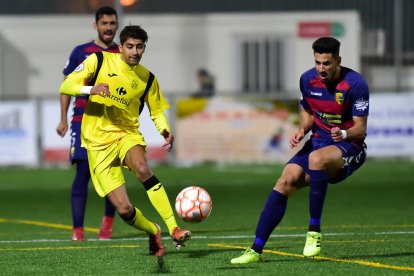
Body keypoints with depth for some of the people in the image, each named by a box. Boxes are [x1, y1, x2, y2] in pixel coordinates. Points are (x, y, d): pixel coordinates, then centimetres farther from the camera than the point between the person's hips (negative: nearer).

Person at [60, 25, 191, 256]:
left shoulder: (147, 78, 5)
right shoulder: (99, 61, -3)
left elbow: (157, 111, 17)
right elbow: (66, 86, -6)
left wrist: (166, 131, -5)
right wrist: (91, 89, -26)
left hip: (128, 135, 1)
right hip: (99, 143, -1)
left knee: (142, 168, -36)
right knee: (124, 210, -11)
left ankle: (174, 230, -37)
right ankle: (153, 231, 22)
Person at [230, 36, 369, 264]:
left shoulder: (355, 84, -15)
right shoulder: (308, 80, 0)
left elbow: (361, 130, -13)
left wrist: (344, 134, -35)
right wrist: (302, 130, -3)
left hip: (349, 148, -5)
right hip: (318, 142, 5)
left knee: (316, 157, -38)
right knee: (286, 181, -18)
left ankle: (314, 231, -27)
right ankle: (256, 249, -16)